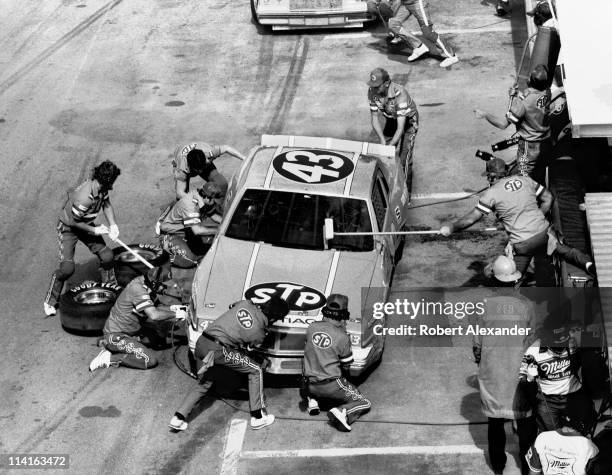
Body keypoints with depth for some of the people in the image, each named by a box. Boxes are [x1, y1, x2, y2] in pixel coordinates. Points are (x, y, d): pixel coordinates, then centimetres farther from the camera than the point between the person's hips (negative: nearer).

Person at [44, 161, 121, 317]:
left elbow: (106, 205, 4)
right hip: (68, 228, -7)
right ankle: (49, 302, 2)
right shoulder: (84, 197, -38)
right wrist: (95, 230, -18)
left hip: (87, 224, 7)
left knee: (107, 256, 1)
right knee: (67, 267, -16)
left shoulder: (102, 188, -14)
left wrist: (113, 225, -9)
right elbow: (74, 221, -27)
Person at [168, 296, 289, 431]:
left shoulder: (245, 303, 6)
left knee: (204, 384, 27)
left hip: (201, 342, 7)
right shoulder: (258, 334, -6)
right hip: (218, 350, -7)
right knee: (256, 370, 9)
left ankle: (178, 418, 16)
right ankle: (257, 418, 12)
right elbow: (247, 349, 10)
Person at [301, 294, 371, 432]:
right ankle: (342, 412, -19)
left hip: (309, 386, 5)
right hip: (332, 386, -5)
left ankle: (312, 400, 10)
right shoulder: (342, 337, -14)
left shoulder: (311, 327, -3)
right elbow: (346, 365, -1)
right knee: (364, 404, 7)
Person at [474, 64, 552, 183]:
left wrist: (484, 115, -12)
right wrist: (515, 95, -4)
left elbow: (503, 124, -24)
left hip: (529, 146, -6)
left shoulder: (524, 100, -29)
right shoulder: (546, 92, -10)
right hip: (546, 142, 6)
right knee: (539, 179, 22)